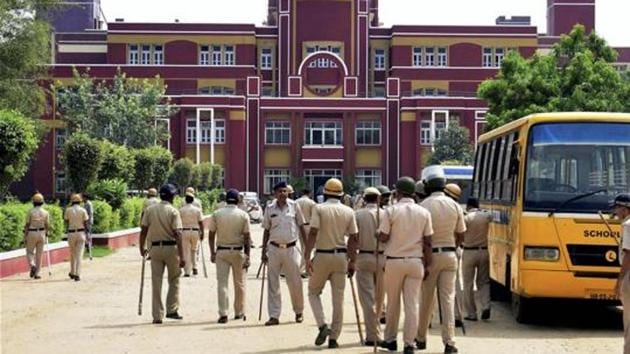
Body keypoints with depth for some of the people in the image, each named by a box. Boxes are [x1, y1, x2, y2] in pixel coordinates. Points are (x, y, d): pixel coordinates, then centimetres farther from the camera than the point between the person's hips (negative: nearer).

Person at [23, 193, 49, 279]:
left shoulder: (30, 211, -8)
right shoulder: (45, 212, -1)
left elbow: (27, 225, -7)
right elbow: (47, 225, 3)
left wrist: (25, 236, -2)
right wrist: (46, 233, 22)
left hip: (31, 233, -2)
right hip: (41, 233, 2)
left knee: (30, 252, 11)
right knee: (39, 254, 8)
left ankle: (32, 265, -16)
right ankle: (37, 273, 8)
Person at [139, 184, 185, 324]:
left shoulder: (149, 210, 3)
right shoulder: (173, 211, -7)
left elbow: (143, 230, 2)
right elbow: (177, 234, -13)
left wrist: (142, 248, 16)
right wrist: (181, 257, -14)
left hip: (155, 248, 3)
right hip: (171, 248, -3)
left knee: (156, 282, 6)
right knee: (174, 280, 14)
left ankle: (157, 315, 6)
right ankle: (172, 310, 11)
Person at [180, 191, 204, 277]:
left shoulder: (181, 210, -3)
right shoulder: (197, 210, 0)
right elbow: (201, 223, 0)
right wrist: (202, 233, 8)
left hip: (184, 231, -1)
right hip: (195, 231, 1)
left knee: (186, 252, 2)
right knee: (194, 250, 20)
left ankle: (187, 271, 0)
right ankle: (194, 267, 11)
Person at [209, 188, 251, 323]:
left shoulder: (217, 214, -1)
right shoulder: (243, 215, -4)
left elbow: (211, 235, 1)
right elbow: (247, 237, -5)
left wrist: (212, 253, 10)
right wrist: (247, 256, -2)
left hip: (221, 251, 0)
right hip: (238, 251, 0)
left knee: (222, 282, 0)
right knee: (239, 283, 11)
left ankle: (223, 314, -8)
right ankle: (239, 313, 19)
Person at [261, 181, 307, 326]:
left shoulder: (294, 206, -1)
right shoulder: (270, 209, 2)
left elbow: (301, 227, 6)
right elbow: (266, 231, 9)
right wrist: (264, 251, 5)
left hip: (291, 248, -1)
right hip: (274, 248, 1)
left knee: (295, 282, 5)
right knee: (273, 283, 2)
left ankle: (299, 312, 24)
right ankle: (274, 316, 7)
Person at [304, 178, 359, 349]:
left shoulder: (319, 208, -6)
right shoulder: (349, 212, 3)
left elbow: (313, 233, -14)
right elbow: (353, 238, 4)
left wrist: (307, 256, -14)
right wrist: (352, 261, 11)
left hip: (322, 256, -2)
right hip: (341, 256, 3)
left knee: (313, 291, 15)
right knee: (338, 298, 7)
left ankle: (323, 325, -4)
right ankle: (334, 338, 8)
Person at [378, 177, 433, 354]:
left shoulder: (391, 211, -7)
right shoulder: (424, 213, 2)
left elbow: (383, 237, -8)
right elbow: (428, 242, 1)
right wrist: (428, 265, 7)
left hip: (394, 261, -1)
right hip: (416, 261, 2)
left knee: (393, 303, 12)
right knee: (412, 303, 3)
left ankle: (390, 340, 22)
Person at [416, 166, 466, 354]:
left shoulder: (424, 206, -10)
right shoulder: (455, 206, 2)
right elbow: (460, 236, 8)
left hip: (430, 255, -2)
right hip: (450, 255, 2)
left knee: (426, 300, 9)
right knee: (448, 299, 2)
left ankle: (421, 339, 21)